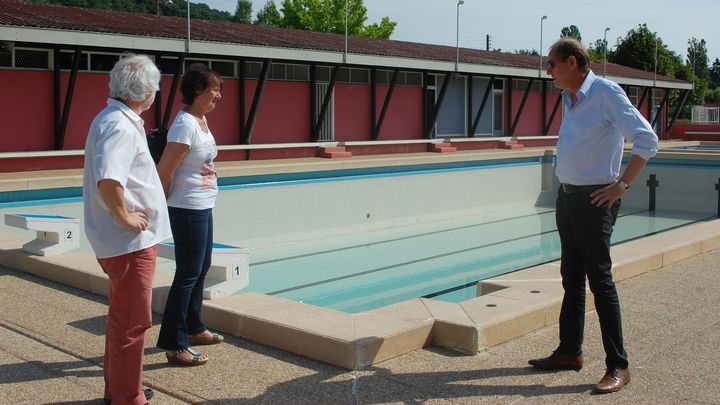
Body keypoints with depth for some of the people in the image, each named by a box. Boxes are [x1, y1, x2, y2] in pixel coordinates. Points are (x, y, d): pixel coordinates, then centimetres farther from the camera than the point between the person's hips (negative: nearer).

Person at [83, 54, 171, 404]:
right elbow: (107, 180, -35)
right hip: (129, 240, -11)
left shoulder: (113, 119, 11)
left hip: (127, 239, 11)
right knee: (132, 321, 0)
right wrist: (125, 217, -23)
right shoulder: (121, 126, -21)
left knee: (123, 317, 21)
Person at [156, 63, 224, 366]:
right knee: (188, 275, -4)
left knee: (201, 269, 19)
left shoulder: (201, 120, 9)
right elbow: (165, 170, -20)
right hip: (188, 209, -10)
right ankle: (174, 345, 4)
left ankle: (193, 329, 35)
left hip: (203, 207, 10)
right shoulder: (185, 125, -20)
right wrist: (162, 204, -7)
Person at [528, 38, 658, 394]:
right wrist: (565, 186, 15)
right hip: (567, 197, 9)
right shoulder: (570, 99, 13)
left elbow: (647, 140, -18)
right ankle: (570, 351, 24)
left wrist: (622, 185, -18)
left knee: (600, 280, -6)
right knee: (572, 278, 13)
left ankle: (618, 367, 2)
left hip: (594, 201, -8)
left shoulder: (606, 93, -13)